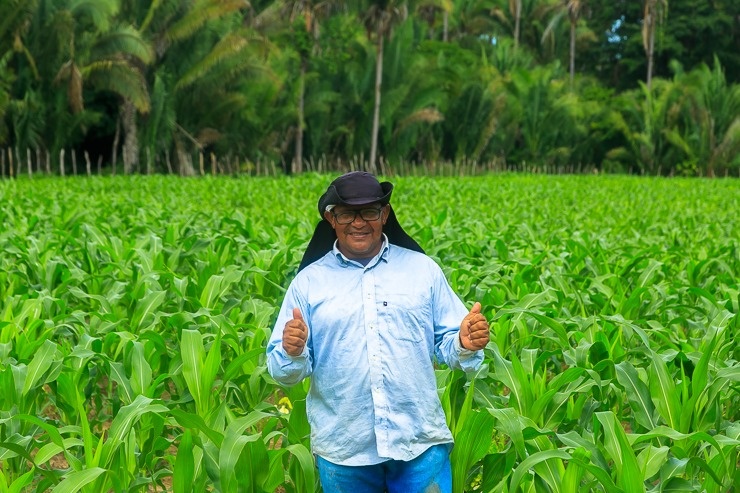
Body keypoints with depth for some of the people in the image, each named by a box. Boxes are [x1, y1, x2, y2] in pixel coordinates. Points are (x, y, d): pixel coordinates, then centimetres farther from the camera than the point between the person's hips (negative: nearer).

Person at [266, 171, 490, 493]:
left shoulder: (423, 269, 5)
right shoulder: (308, 282, 3)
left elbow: (445, 343, 6)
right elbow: (282, 372, 2)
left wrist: (465, 345, -16)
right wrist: (292, 352, -21)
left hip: (421, 443, 0)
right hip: (342, 451, 0)